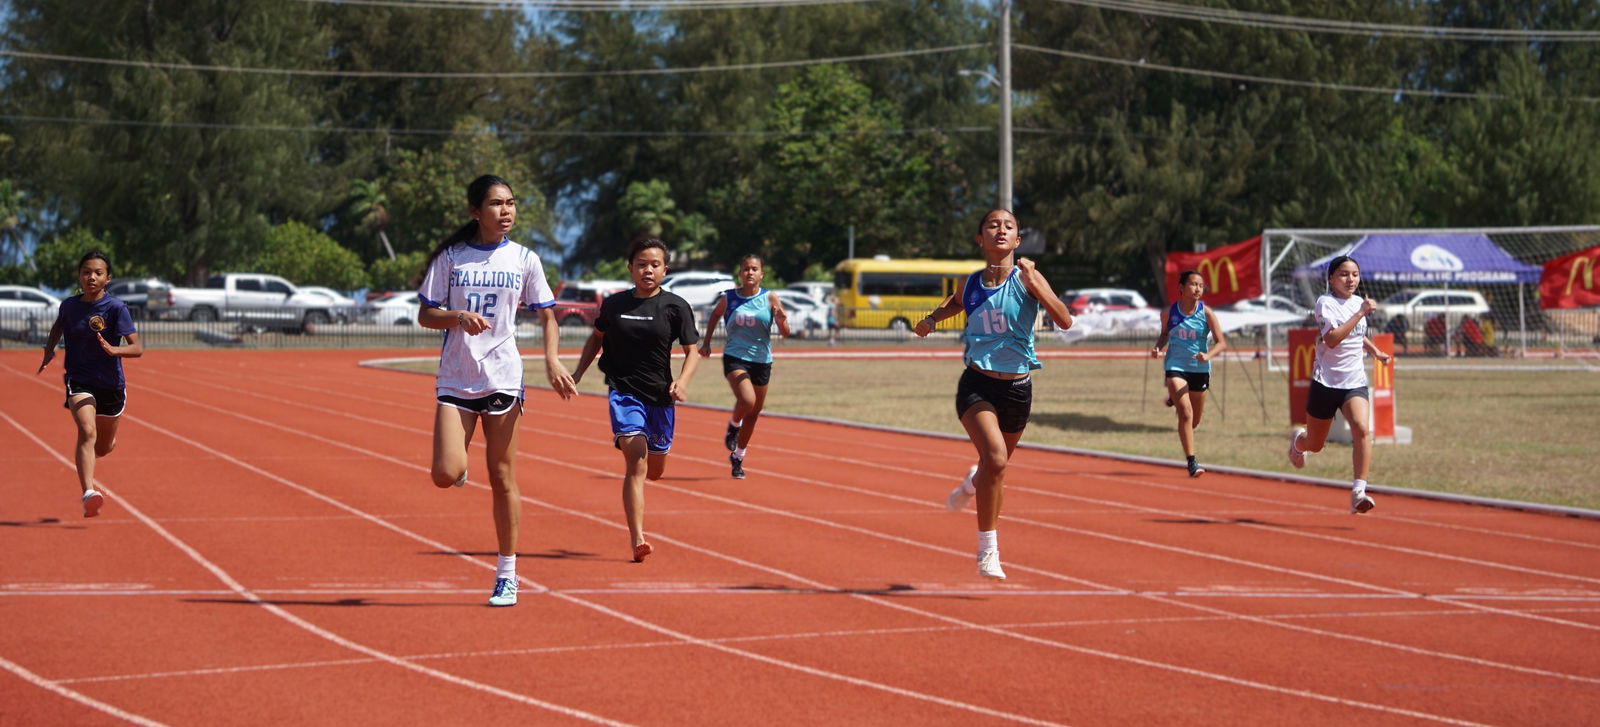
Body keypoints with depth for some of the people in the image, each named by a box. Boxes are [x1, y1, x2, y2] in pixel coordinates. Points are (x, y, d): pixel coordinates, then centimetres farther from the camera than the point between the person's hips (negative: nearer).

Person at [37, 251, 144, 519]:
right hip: (79, 382, 0)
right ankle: (88, 493, -37)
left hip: (111, 385, 0)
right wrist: (49, 348, 8)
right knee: (87, 431, -27)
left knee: (105, 446, 17)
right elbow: (59, 325, 24)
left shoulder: (116, 308, -12)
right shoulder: (69, 306, -2)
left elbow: (137, 348, -20)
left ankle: (83, 458, 55)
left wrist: (114, 350, -38)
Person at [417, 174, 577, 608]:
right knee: (446, 475, -14)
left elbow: (547, 315, 9)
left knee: (502, 478, 2)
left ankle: (506, 574, 12)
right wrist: (459, 317, -17)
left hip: (503, 378, 0)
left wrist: (552, 360, -7)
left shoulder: (524, 259, 4)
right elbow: (425, 315, 3)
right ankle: (461, 468, 24)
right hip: (455, 377, 0)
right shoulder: (450, 257, 1)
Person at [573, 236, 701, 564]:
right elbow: (597, 337, 20)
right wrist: (578, 373, 13)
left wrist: (683, 380, -20)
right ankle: (638, 541, -23)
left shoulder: (676, 307, -2)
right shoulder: (613, 304, 3)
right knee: (636, 464, -18)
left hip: (659, 395, 2)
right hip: (623, 391, -1)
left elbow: (692, 350, -1)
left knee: (654, 470, 15)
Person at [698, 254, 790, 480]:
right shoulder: (728, 298, -1)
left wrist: (782, 320, -27)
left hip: (761, 361, 2)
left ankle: (737, 457, 30)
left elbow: (785, 333, -6)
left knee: (753, 414, 10)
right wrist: (706, 341, 14)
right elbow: (715, 315, 21)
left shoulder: (769, 298, -3)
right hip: (734, 357, -2)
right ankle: (733, 426, 7)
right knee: (747, 400, -27)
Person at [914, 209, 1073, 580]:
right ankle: (988, 553, -15)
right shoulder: (971, 283, 2)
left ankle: (972, 483, 57)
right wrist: (932, 318, 8)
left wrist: (1034, 283, -27)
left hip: (1017, 387, 1)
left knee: (996, 469, 18)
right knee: (995, 458, -25)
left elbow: (1064, 321, -18)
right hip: (977, 385, -1)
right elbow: (956, 302, 27)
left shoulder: (1025, 277, -7)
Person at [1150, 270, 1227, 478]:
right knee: (1186, 414, -18)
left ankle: (1175, 399, 51)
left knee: (1194, 422, 15)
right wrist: (1158, 348, -8)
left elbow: (1221, 342, -7)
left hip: (1200, 369, 2)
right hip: (1175, 367, -2)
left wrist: (1208, 355, -26)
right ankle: (1191, 462, -14)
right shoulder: (1169, 313, -5)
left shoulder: (1206, 313, -7)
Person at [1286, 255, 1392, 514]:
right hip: (1326, 382, -3)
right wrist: (1361, 313, -27)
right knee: (1315, 445, 12)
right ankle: (1298, 440, 51)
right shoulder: (1325, 303, -10)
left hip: (1355, 382, 3)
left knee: (1361, 428, -25)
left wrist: (1375, 350, 20)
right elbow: (1332, 339, -27)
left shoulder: (1358, 302, 10)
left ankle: (1358, 492, -26)